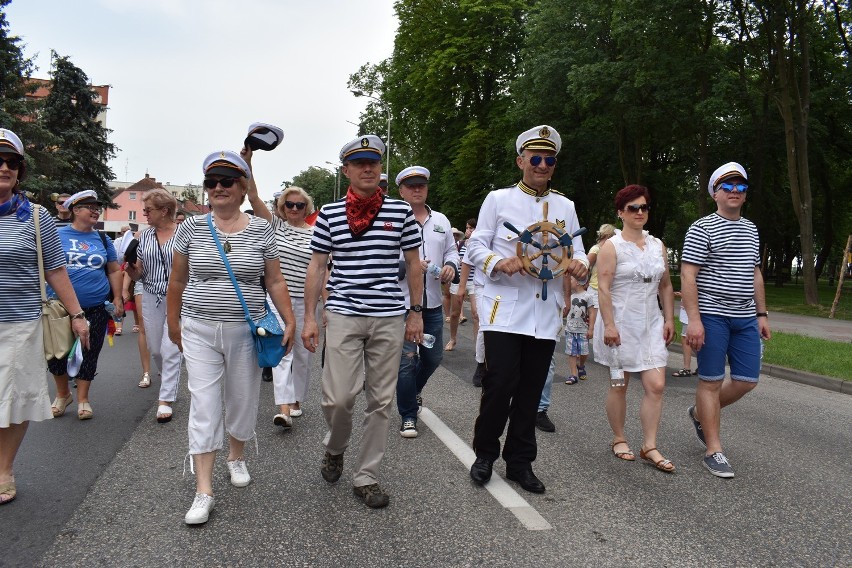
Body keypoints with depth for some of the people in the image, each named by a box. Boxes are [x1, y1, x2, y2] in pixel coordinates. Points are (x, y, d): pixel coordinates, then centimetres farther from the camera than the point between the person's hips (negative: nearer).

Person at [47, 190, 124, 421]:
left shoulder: (102, 239, 9)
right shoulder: (57, 235, 0)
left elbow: (115, 271, 13)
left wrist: (118, 299, 7)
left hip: (96, 308, 2)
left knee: (89, 353, 6)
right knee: (57, 351, 7)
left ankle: (83, 399, 20)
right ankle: (63, 394, 30)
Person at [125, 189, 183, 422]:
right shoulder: (144, 236, 7)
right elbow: (138, 272, 10)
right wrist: (129, 266, -12)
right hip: (151, 298, 5)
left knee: (170, 349, -7)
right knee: (155, 348, 14)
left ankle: (166, 400, -1)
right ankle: (168, 378, 41)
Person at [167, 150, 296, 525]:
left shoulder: (261, 230, -1)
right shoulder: (192, 227, 0)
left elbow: (275, 282, 3)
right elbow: (177, 280, 9)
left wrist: (290, 321, -2)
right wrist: (173, 321, 13)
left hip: (246, 331, 0)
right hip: (200, 330, 0)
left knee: (242, 400, 12)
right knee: (203, 406, -3)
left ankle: (236, 458, 39)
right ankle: (203, 492, 2)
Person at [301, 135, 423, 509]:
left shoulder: (401, 211, 4)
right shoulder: (329, 213, 4)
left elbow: (413, 263, 9)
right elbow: (316, 267, 6)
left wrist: (416, 313, 7)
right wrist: (309, 318, 2)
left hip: (389, 317, 1)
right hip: (343, 315, -1)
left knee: (381, 400, 5)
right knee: (338, 397, -6)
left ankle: (366, 477, 20)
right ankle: (335, 448, 28)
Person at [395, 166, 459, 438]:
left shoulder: (440, 220, 13)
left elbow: (451, 251, 19)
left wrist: (451, 266, -3)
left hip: (433, 303, 6)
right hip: (402, 303, -5)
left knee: (433, 357, 16)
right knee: (407, 359, -3)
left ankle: (412, 391, 46)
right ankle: (408, 417, 13)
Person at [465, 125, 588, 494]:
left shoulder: (565, 207, 14)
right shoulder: (498, 199, 5)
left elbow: (577, 252, 13)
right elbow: (475, 246, 1)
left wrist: (579, 265, -11)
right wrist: (499, 263, -19)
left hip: (545, 314, 4)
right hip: (504, 309, -3)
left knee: (531, 390, 8)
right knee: (500, 383, -8)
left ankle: (520, 462, 23)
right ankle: (485, 454, 14)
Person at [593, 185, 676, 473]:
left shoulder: (658, 245, 11)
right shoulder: (611, 246, -6)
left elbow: (666, 287, 15)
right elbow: (603, 289, -12)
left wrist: (669, 319, 8)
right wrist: (609, 325, -19)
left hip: (651, 324, 5)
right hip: (621, 324, -5)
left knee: (656, 385, -2)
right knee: (619, 385, 7)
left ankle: (649, 446, 7)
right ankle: (619, 439, 23)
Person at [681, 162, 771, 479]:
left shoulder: (751, 229, 16)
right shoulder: (702, 228, -6)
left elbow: (755, 274, 21)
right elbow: (687, 276, -12)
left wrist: (762, 314, 16)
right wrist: (694, 319, -18)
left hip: (745, 318, 7)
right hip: (712, 317, -7)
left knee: (747, 380, 7)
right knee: (711, 381, 0)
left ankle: (701, 414, 31)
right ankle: (714, 451, 9)